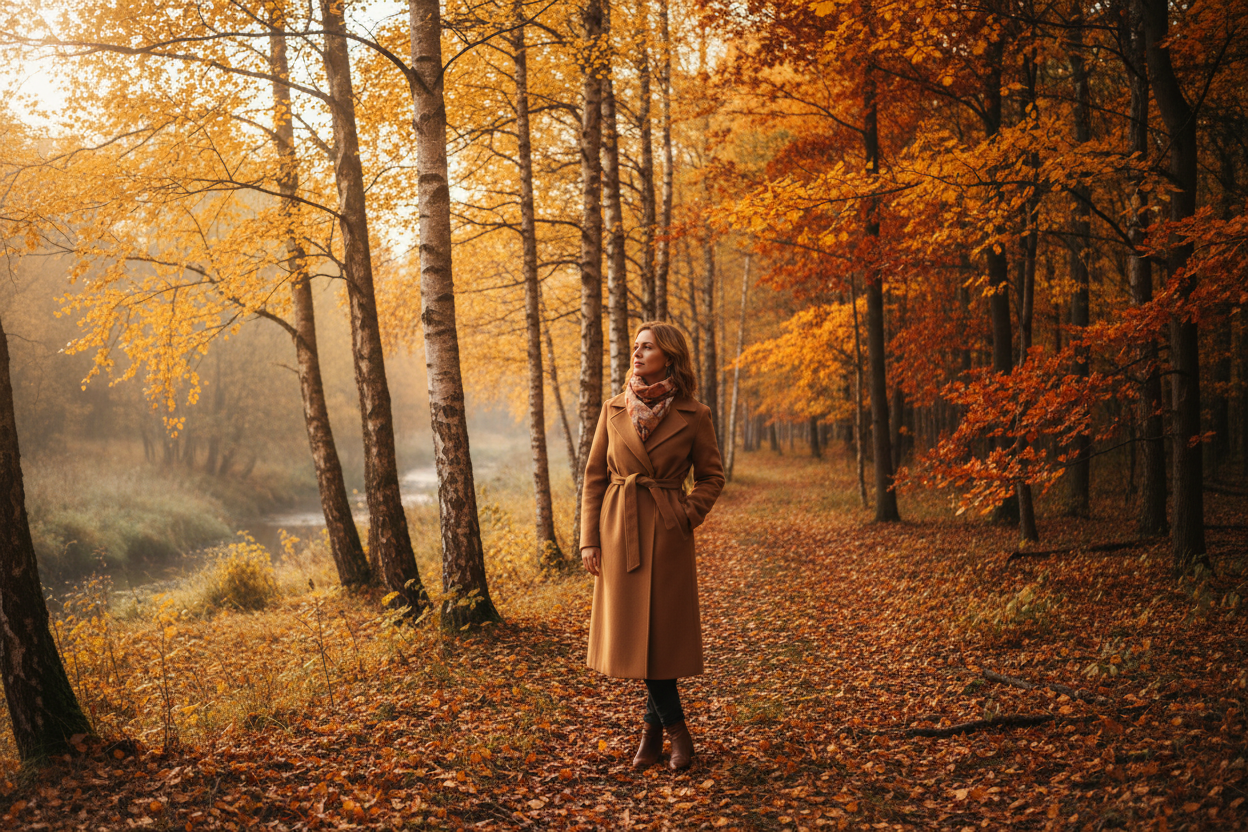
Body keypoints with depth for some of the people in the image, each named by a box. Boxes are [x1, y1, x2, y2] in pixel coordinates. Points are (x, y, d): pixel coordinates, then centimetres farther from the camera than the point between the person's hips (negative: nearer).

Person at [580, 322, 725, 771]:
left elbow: (712, 476, 8)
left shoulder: (693, 415, -3)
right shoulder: (614, 410, 3)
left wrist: (689, 514, -8)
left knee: (661, 629, 0)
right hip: (619, 531, 2)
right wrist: (589, 539, 0)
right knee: (634, 630, 5)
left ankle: (652, 727, 16)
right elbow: (594, 476, 5)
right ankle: (675, 728, 19)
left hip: (666, 532, -2)